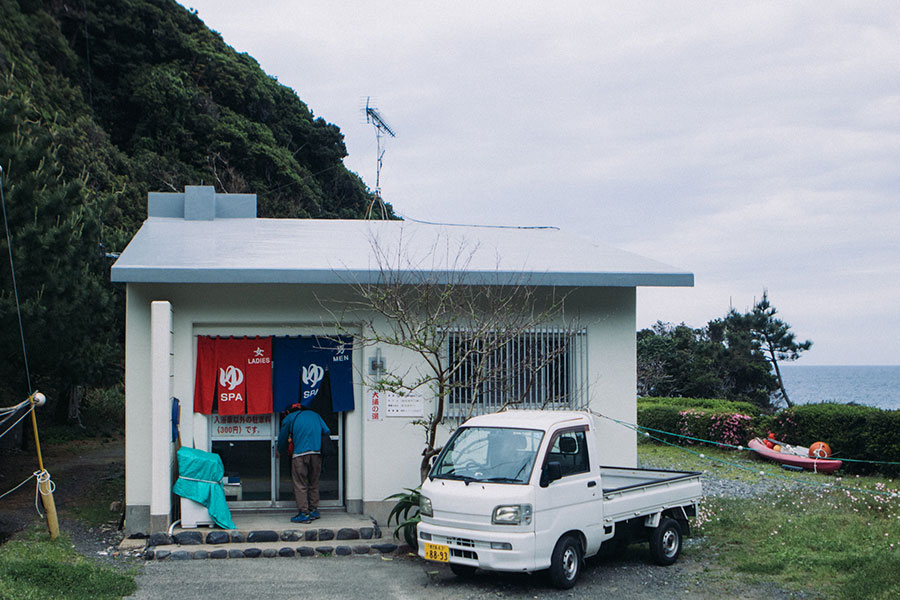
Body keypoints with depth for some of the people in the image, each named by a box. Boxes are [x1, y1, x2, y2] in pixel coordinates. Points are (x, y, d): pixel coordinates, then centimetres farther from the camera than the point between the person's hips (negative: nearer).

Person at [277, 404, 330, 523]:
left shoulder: (289, 418, 13)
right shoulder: (315, 415, 23)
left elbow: (282, 439, 21)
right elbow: (326, 431, 14)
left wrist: (280, 452, 40)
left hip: (300, 453, -4)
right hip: (316, 453, 4)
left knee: (300, 484, -1)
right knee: (313, 483, 15)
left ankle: (304, 513, -6)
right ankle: (314, 510, 17)